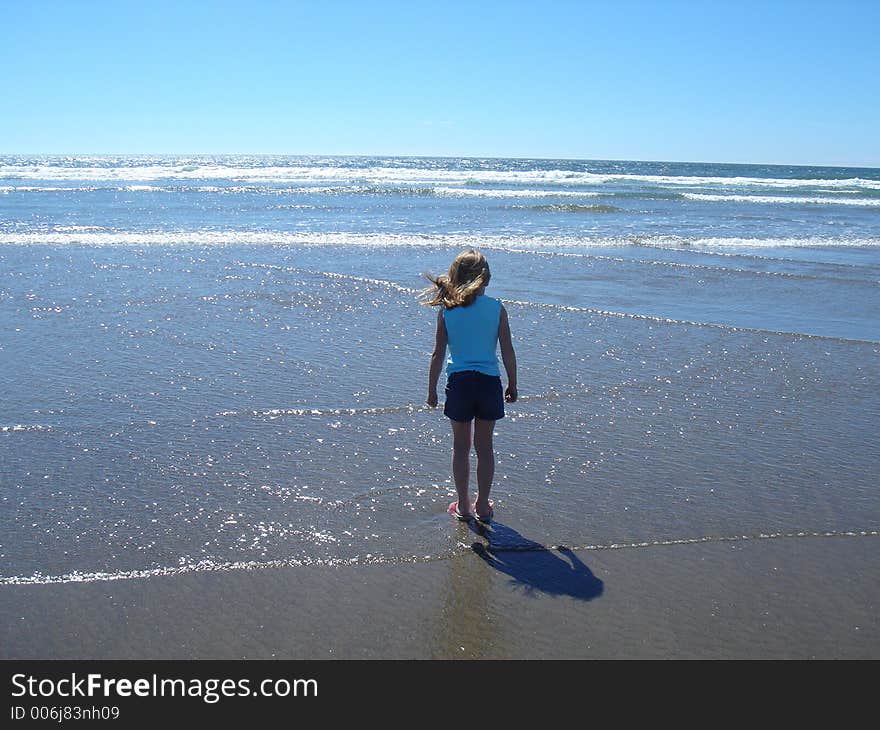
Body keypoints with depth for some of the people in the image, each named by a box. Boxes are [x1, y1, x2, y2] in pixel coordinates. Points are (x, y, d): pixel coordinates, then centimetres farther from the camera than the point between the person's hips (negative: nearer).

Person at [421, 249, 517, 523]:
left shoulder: (446, 310, -4)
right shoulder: (497, 308, -5)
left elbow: (438, 354, -2)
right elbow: (508, 352, -2)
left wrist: (432, 390, 7)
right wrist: (512, 385, 10)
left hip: (459, 382, 0)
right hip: (489, 381, 0)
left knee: (461, 446, 13)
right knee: (484, 446, 13)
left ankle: (463, 505, 21)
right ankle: (482, 505, 21)